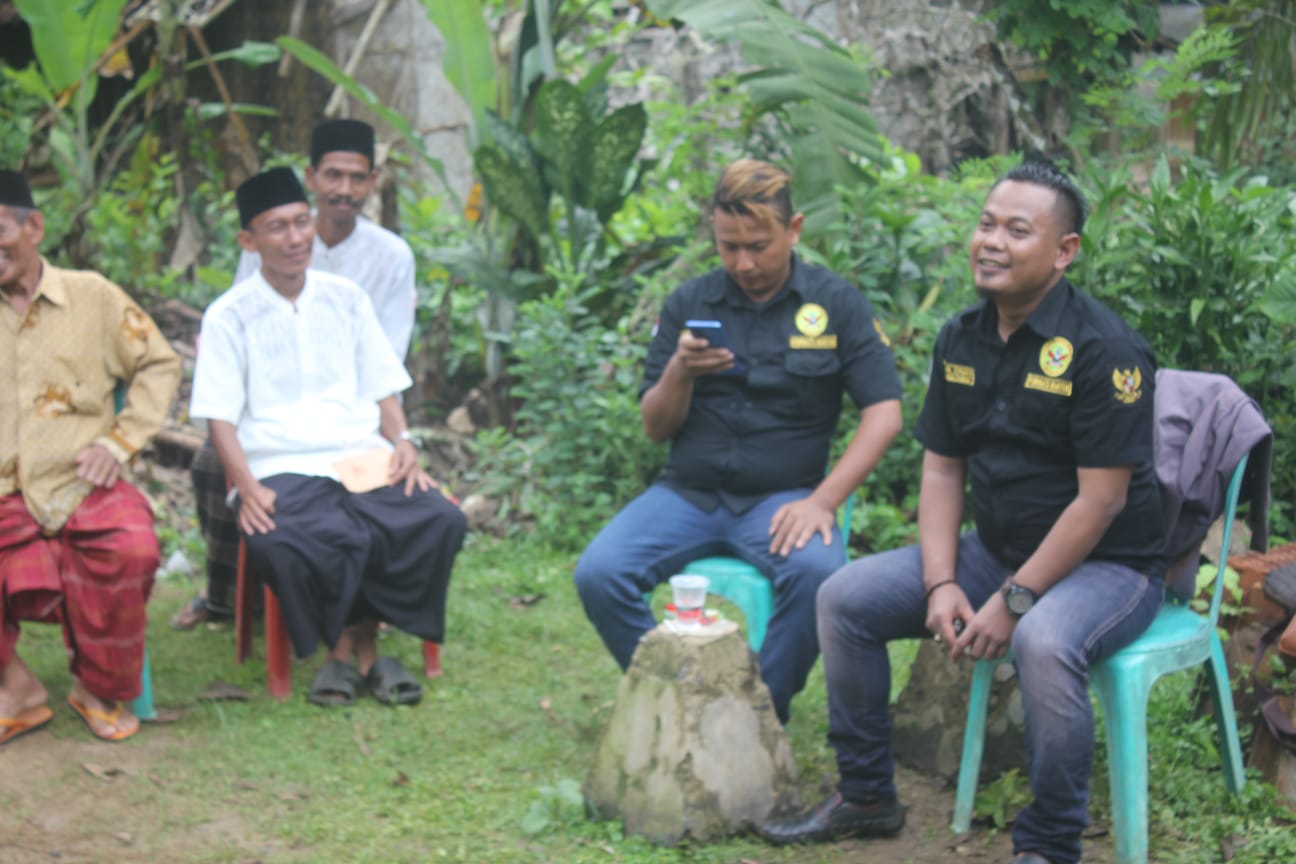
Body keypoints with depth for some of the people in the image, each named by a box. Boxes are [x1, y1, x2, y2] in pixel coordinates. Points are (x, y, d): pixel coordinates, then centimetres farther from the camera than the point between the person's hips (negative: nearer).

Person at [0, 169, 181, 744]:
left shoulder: (91, 296, 8)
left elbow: (159, 364, 11)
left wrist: (119, 441, -1)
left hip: (79, 484, -1)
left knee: (130, 549, -30)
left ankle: (100, 690, -6)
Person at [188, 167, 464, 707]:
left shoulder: (346, 299, 17)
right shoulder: (229, 316, 6)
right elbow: (220, 418, 0)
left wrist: (402, 441, -2)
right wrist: (247, 488, -16)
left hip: (364, 459, 3)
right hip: (282, 469, -3)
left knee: (440, 521, -25)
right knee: (275, 541, -36)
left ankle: (361, 642, -9)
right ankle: (343, 648, -12)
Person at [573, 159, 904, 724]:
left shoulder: (836, 304, 2)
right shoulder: (689, 303, 8)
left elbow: (884, 413, -3)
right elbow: (655, 428, 8)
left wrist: (823, 502, -15)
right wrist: (679, 373, -14)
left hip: (781, 497, -2)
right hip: (687, 493, 3)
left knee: (816, 571, -34)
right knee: (598, 574, -22)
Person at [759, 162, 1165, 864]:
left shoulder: (1104, 349, -19)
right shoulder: (961, 340, 4)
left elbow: (1101, 498, -21)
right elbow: (941, 469, 8)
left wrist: (1014, 601, -21)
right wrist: (941, 584, -7)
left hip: (1108, 565, -7)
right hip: (995, 548, 8)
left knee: (1044, 641, -39)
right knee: (845, 597, -3)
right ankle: (865, 797, 11)